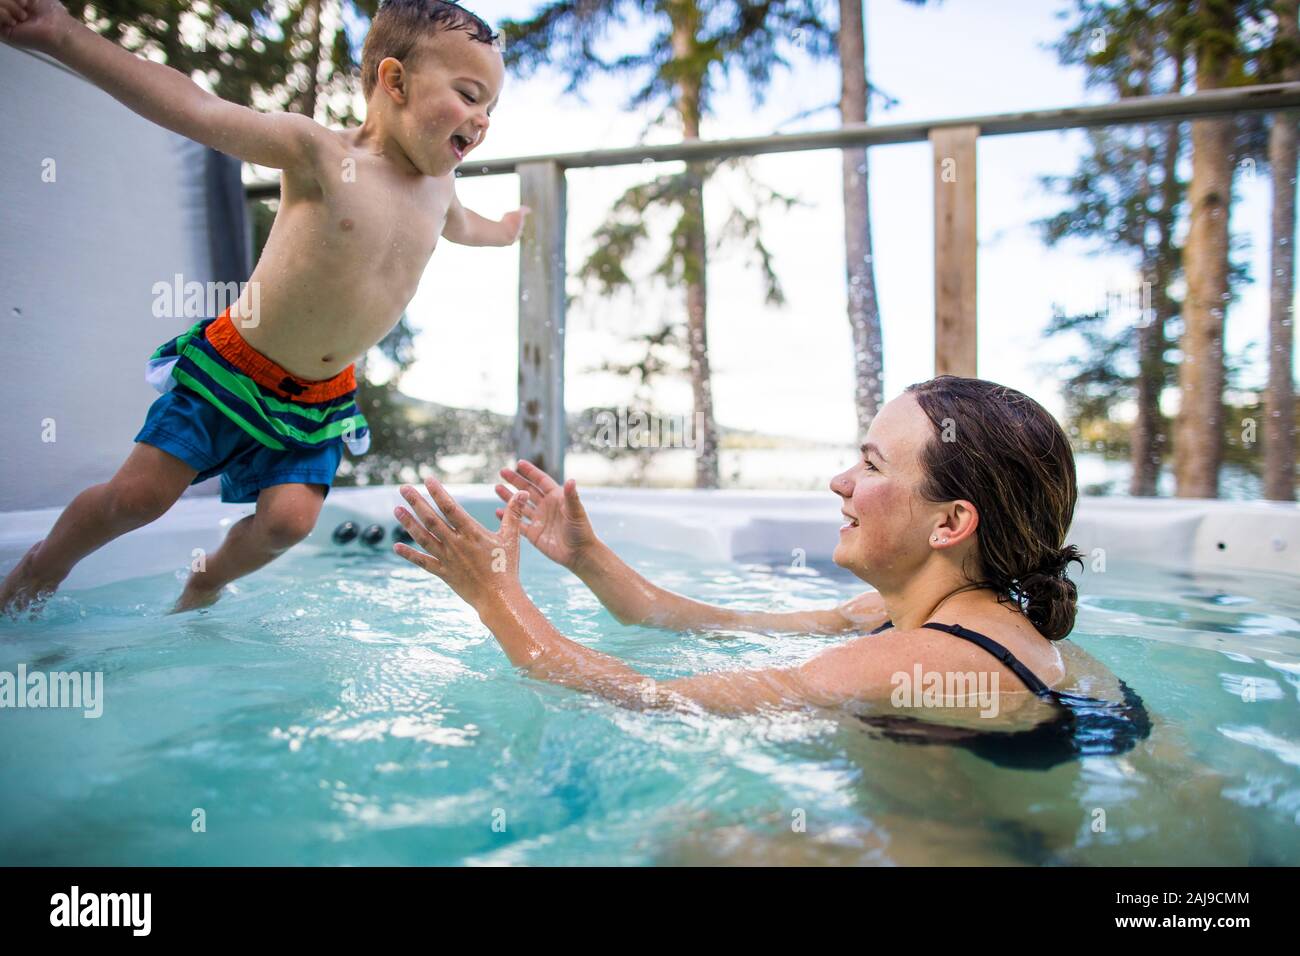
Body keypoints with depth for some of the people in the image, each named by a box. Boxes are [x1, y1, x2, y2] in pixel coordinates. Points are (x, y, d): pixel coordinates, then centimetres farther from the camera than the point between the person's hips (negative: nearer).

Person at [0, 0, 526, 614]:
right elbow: (195, 111, -25)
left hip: (322, 401, 5)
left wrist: (501, 233, 46)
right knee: (140, 494, -2)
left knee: (290, 516, -9)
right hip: (231, 369, -4)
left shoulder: (437, 188, 2)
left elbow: (459, 226, 27)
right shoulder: (321, 153, -18)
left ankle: (206, 585, 22)